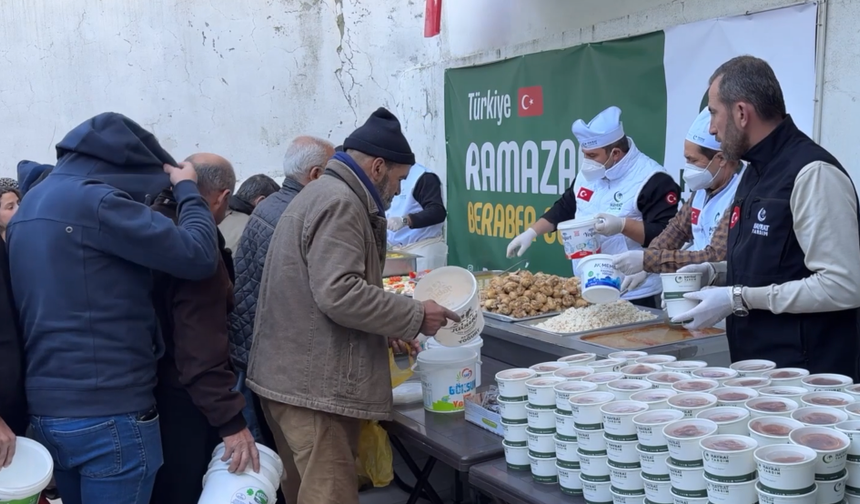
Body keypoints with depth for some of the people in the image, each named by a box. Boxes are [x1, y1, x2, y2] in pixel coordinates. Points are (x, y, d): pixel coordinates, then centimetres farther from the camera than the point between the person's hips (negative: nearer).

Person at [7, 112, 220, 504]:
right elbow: (198, 256, -17)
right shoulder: (94, 200, -15)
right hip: (108, 413, -9)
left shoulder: (30, 206, 14)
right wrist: (187, 190, -2)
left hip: (47, 410, 9)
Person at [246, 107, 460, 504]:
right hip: (314, 382, -11)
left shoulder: (322, 194, 21)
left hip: (297, 375, 11)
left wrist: (394, 329, 20)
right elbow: (339, 294, -24)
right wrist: (415, 316, -14)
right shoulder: (340, 203, -14)